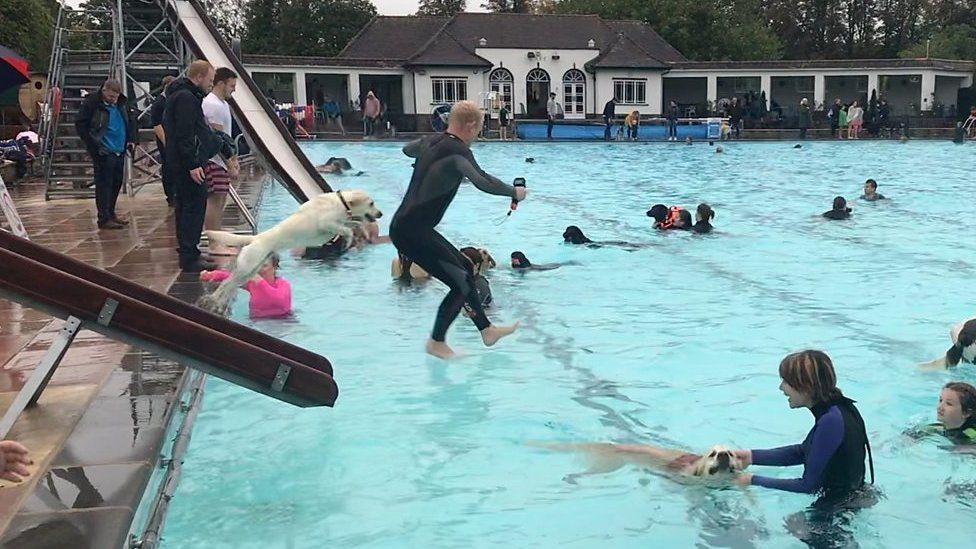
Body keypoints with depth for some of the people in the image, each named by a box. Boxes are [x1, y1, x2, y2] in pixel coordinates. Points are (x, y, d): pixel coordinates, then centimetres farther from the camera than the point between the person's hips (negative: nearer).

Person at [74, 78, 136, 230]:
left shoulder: (122, 103, 10)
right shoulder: (91, 103, -9)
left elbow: (130, 121, 25)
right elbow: (80, 125, -9)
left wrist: (131, 139, 12)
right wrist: (93, 145, -12)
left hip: (120, 151, 7)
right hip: (103, 153, -7)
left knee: (117, 183, 12)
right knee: (103, 185, -4)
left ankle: (110, 213, 25)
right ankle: (104, 219, -1)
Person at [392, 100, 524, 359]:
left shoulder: (431, 142, 11)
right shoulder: (458, 151, -16)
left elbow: (407, 149, 34)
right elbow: (483, 181, -32)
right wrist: (514, 192, -16)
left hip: (406, 226, 10)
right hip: (412, 232, -10)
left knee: (463, 266, 20)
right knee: (461, 283, -2)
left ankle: (486, 329, 30)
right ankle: (437, 342, 13)